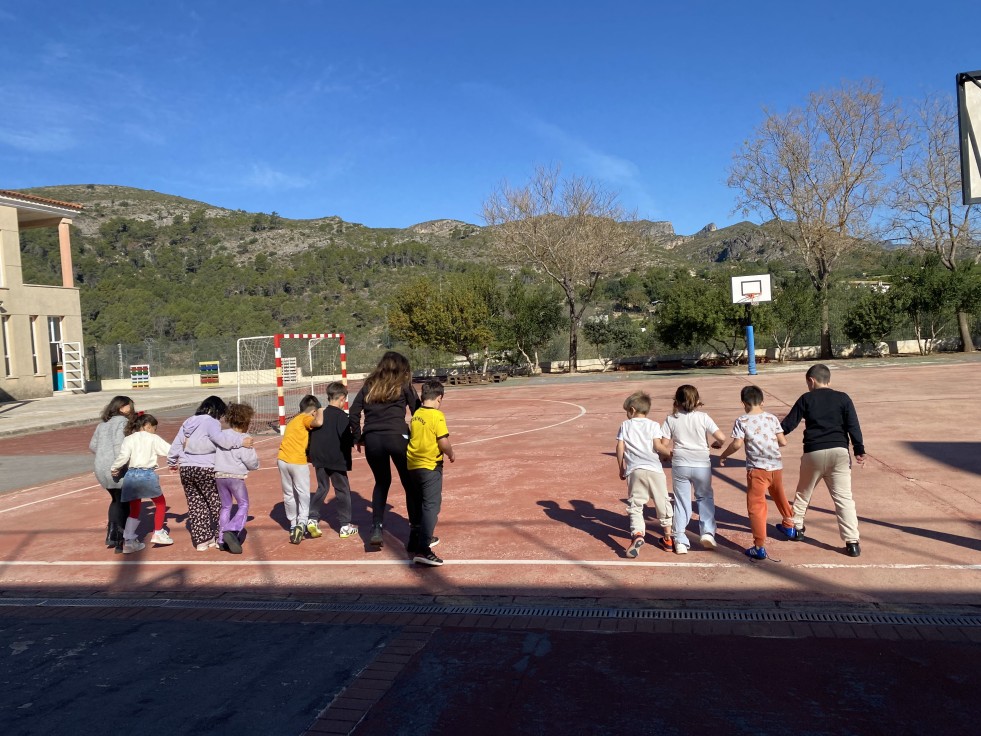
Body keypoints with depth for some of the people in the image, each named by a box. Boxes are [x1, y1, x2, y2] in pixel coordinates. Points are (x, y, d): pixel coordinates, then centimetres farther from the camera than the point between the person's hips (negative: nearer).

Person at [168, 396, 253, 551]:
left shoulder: (188, 422, 14)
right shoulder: (211, 422, -9)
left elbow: (176, 444, 18)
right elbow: (220, 439, -27)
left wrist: (172, 462, 31)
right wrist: (241, 442, -24)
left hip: (186, 469, 7)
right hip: (205, 469, -7)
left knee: (195, 505, 11)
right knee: (216, 503, 7)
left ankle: (201, 540, 14)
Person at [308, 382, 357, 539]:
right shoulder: (342, 416, -13)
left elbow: (311, 437, 11)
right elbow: (346, 439, -20)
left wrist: (310, 455, 20)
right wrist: (356, 438, -1)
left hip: (320, 459, 6)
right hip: (337, 460, -5)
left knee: (322, 488, 18)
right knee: (342, 491, 6)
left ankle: (313, 518, 3)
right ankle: (345, 525, 10)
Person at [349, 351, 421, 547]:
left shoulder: (369, 385, 17)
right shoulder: (403, 385, 8)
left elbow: (354, 412, 12)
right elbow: (418, 411, 3)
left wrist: (358, 437, 18)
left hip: (372, 439, 4)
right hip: (397, 437, -3)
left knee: (382, 482, 19)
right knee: (410, 482, 10)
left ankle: (376, 529, 10)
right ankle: (416, 525, 17)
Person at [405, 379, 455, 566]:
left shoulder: (416, 415, 6)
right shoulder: (437, 415, -15)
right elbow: (444, 443, -19)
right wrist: (451, 455, 0)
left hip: (413, 465, 8)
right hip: (430, 466, -8)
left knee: (417, 504, 20)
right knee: (431, 505, -6)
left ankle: (416, 541, 34)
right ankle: (422, 550, -13)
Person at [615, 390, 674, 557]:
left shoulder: (625, 425, 10)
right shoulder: (653, 425, 7)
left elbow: (620, 447, 5)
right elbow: (658, 446, -6)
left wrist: (622, 468, 13)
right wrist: (671, 452, 9)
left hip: (634, 470, 0)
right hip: (654, 469, 1)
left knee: (635, 505, 1)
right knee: (662, 503, 15)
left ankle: (637, 535, -23)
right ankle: (667, 538, 25)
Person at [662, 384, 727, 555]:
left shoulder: (671, 419, -1)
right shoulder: (703, 417, -4)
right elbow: (721, 437, -9)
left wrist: (670, 454, 15)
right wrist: (716, 443, 13)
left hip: (680, 465, 0)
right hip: (702, 464, 0)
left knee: (681, 502, 8)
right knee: (705, 497, 20)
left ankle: (680, 541, 7)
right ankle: (707, 532, 7)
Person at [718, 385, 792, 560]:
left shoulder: (742, 421, -5)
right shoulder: (772, 418, 5)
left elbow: (737, 444, -14)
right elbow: (783, 442, 4)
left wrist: (723, 455, 1)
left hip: (757, 468, -5)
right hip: (776, 466, 5)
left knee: (756, 506, -2)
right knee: (779, 496, 31)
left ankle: (760, 547, -6)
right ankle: (789, 523, 52)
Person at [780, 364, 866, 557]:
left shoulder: (806, 399, 3)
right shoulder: (843, 398, 7)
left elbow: (789, 424, 3)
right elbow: (853, 425, -2)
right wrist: (859, 450, 0)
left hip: (813, 452, 0)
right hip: (839, 451, 1)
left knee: (803, 492, 20)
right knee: (844, 497, 0)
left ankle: (795, 528, 33)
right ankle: (852, 542, -6)